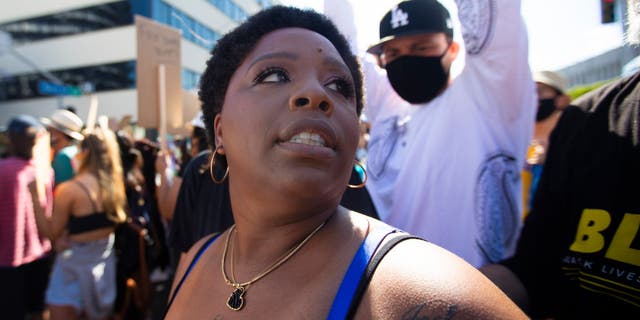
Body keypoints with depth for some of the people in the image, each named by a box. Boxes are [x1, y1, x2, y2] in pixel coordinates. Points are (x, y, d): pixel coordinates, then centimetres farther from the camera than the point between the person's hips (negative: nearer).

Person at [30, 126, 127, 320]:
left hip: (76, 263, -6)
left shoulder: (70, 189, -17)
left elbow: (51, 233, -9)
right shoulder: (114, 186, -3)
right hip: (106, 262, 6)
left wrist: (35, 195, -9)